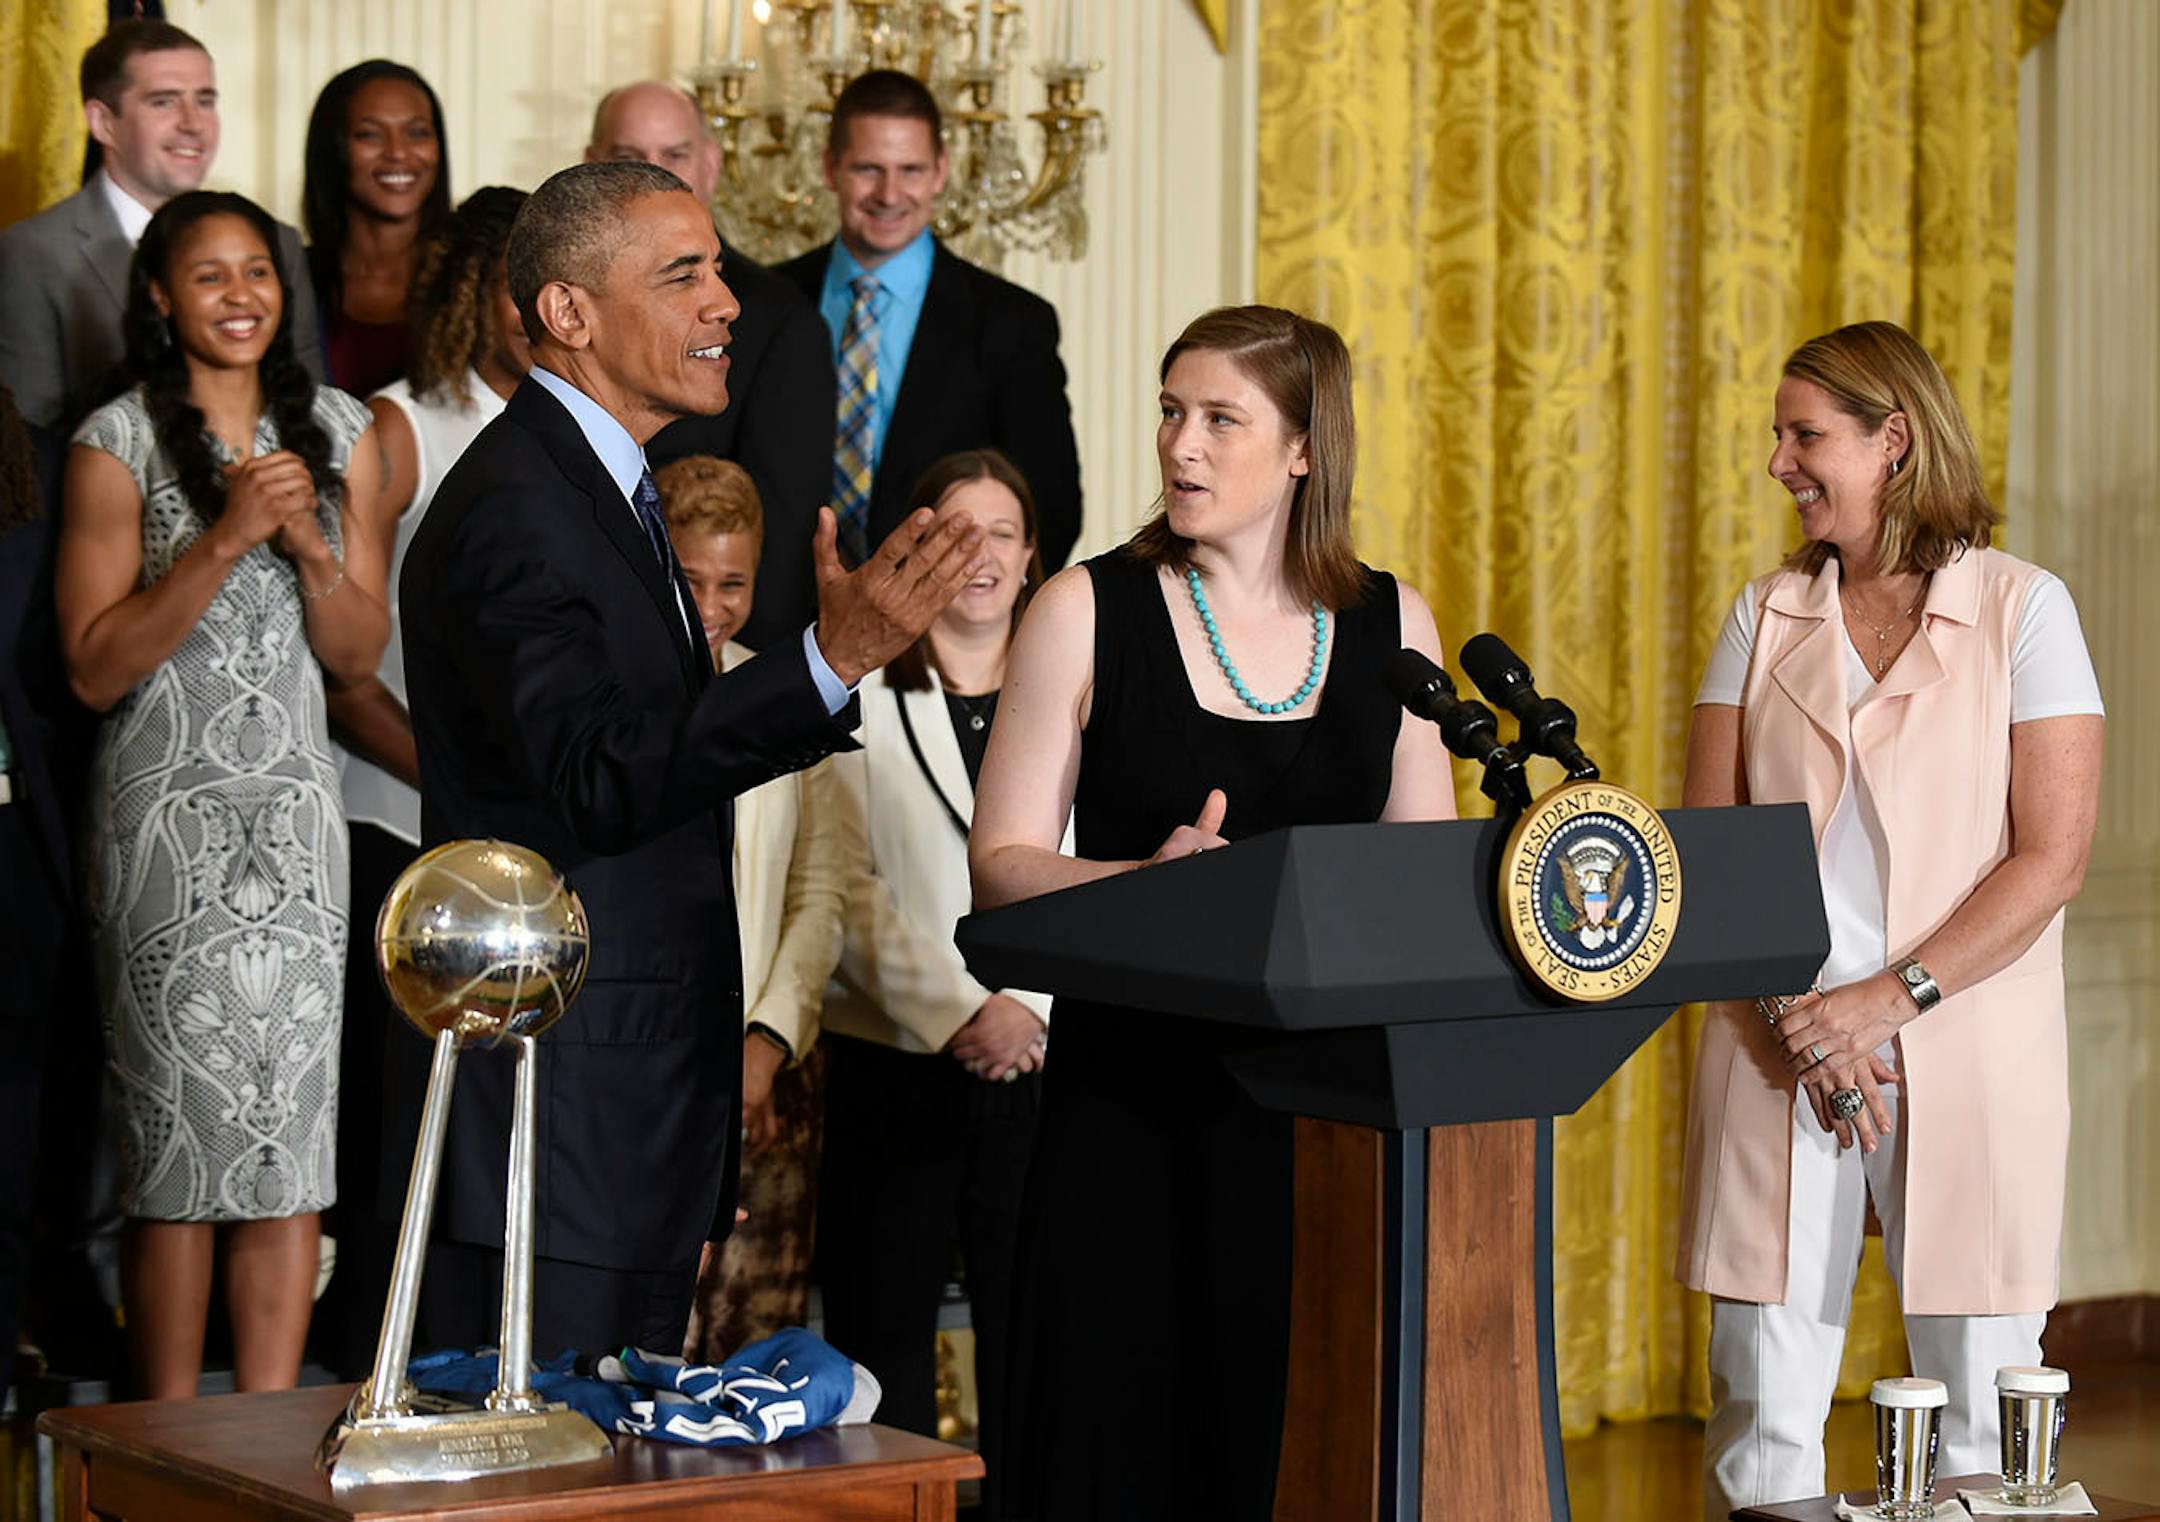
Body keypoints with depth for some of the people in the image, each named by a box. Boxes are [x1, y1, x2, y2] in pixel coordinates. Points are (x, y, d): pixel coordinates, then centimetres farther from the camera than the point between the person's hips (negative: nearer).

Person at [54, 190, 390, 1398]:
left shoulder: (337, 433, 9)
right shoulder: (120, 442, -3)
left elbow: (361, 654, 10)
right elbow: (95, 667, -8)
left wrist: (309, 542, -8)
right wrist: (224, 539, -16)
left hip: (297, 813, 4)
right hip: (168, 813, -4)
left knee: (294, 1140, 0)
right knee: (181, 1134, -3)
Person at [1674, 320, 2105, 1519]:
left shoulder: (2023, 610, 1)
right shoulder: (1764, 617, 11)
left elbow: (2051, 859, -6)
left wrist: (1888, 999, -14)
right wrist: (1798, 1016, -9)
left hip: (1964, 1055, -3)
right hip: (1780, 1052, 3)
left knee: (1983, 1416, -1)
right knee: (1760, 1408, 1)